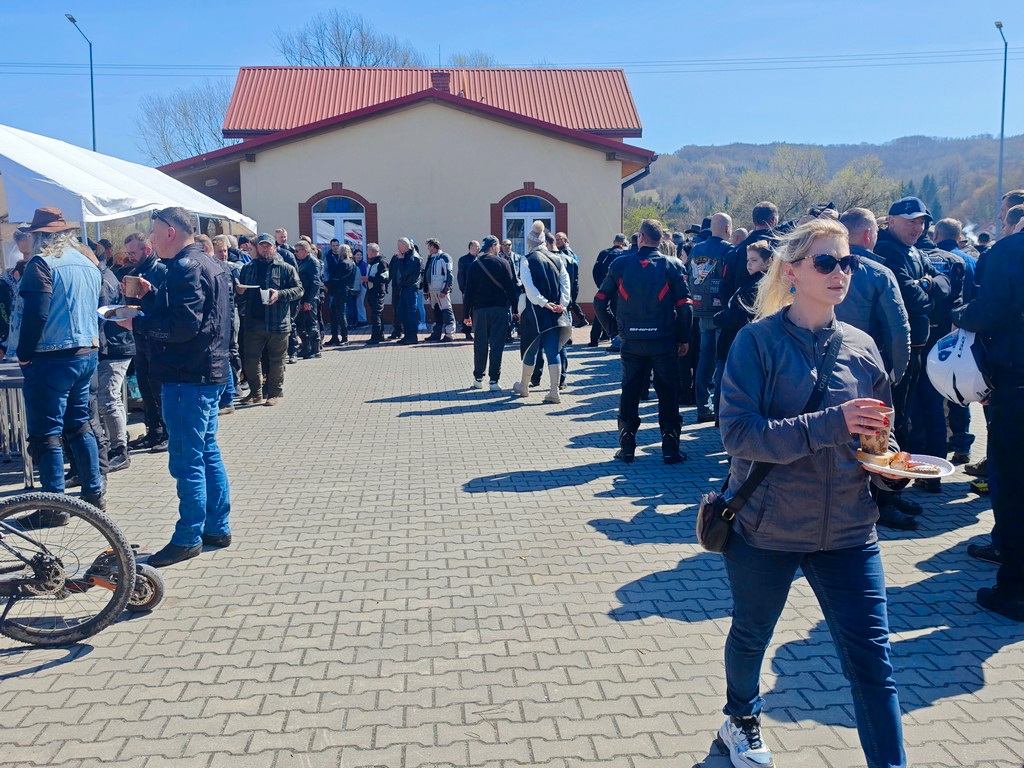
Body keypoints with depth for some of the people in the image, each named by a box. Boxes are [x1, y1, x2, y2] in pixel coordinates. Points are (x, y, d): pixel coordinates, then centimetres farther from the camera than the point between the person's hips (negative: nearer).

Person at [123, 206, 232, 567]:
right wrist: (153, 295, 12)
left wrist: (137, 323, -13)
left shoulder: (185, 267, -15)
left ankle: (187, 538, 5)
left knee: (186, 460, -3)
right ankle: (218, 528, 22)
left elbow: (183, 326, -24)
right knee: (208, 453, 15)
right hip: (209, 373, 10)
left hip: (188, 378, -10)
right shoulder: (208, 264, 16)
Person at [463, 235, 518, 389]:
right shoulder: (502, 263, -3)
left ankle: (478, 378, 17)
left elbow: (468, 292, 4)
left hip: (480, 309, 2)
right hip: (500, 308, -2)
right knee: (497, 345, 1)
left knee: (480, 345, 11)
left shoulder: (474, 265, 4)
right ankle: (494, 381, 0)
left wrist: (466, 314, 7)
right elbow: (511, 287, -5)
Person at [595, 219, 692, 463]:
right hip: (664, 341, -1)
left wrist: (613, 328, 12)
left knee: (630, 392, 11)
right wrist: (684, 339, 2)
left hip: (631, 341, 1)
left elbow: (600, 300, 1)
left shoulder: (620, 265, 1)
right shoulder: (672, 265, -2)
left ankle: (627, 447, 15)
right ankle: (670, 449, 10)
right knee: (668, 393, 8)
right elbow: (684, 305, -7)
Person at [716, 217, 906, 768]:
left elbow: (874, 432, 15)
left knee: (871, 655, -1)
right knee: (751, 634, 20)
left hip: (847, 528, 3)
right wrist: (829, 424, -29)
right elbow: (737, 432, -21)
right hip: (765, 524, -2)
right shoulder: (758, 340, -12)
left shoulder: (860, 347, 1)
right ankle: (741, 719, 49)